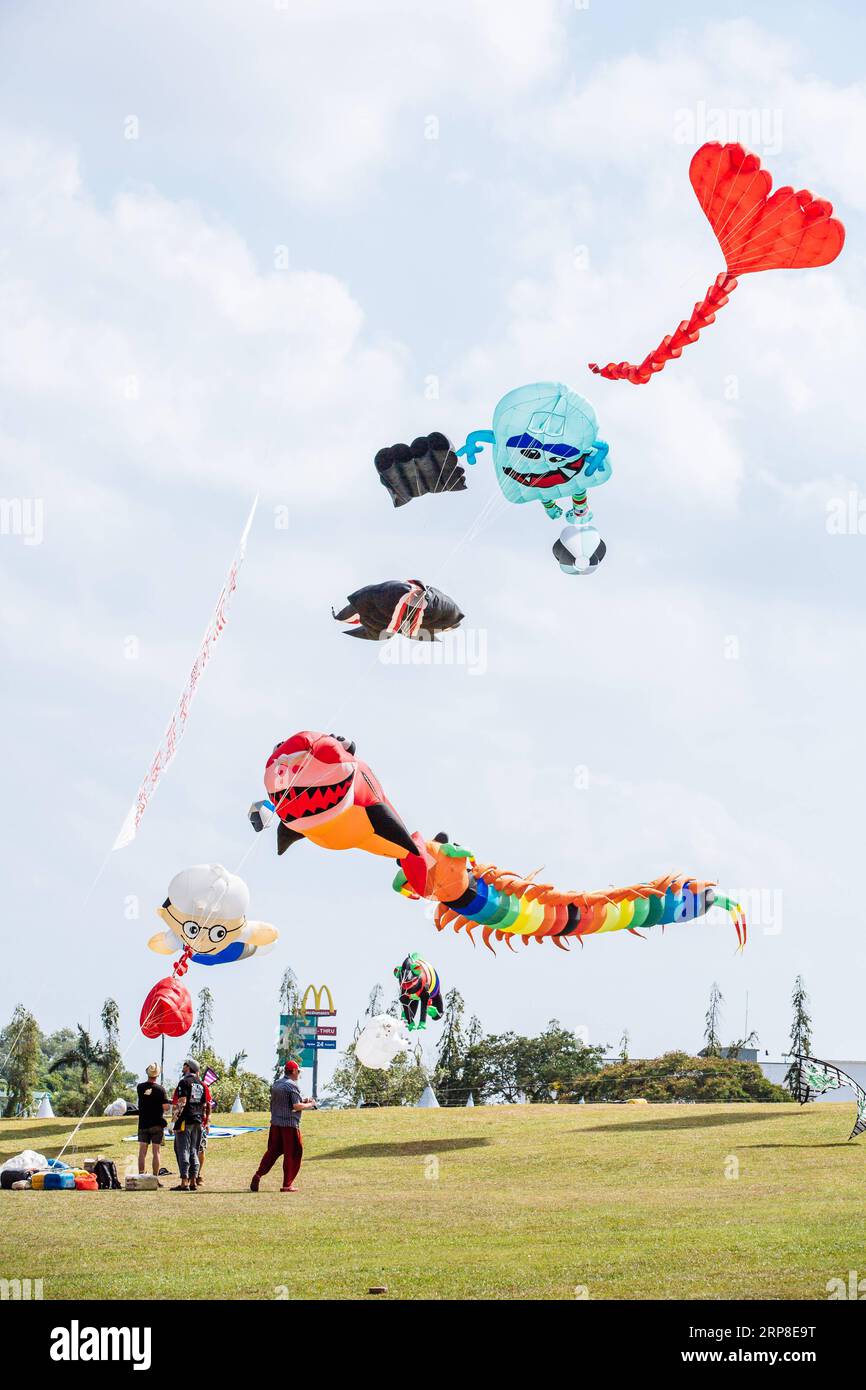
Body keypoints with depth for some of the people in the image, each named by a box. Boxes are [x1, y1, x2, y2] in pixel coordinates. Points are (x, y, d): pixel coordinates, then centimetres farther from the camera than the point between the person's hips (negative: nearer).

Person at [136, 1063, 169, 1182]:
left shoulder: (140, 1087, -1)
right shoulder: (160, 1089, -11)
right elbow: (166, 1107, -10)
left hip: (143, 1124, 2)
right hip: (157, 1124, -2)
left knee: (142, 1152, 5)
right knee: (156, 1152, 1)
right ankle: (155, 1178, -1)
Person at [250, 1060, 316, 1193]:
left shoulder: (276, 1084, 13)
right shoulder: (292, 1085, -12)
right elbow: (296, 1106, -18)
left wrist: (302, 1102, 19)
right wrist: (309, 1105, -2)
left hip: (275, 1123, 7)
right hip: (290, 1124, -7)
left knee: (273, 1150, 13)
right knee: (292, 1153, 2)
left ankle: (258, 1175, -2)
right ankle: (287, 1184, 3)